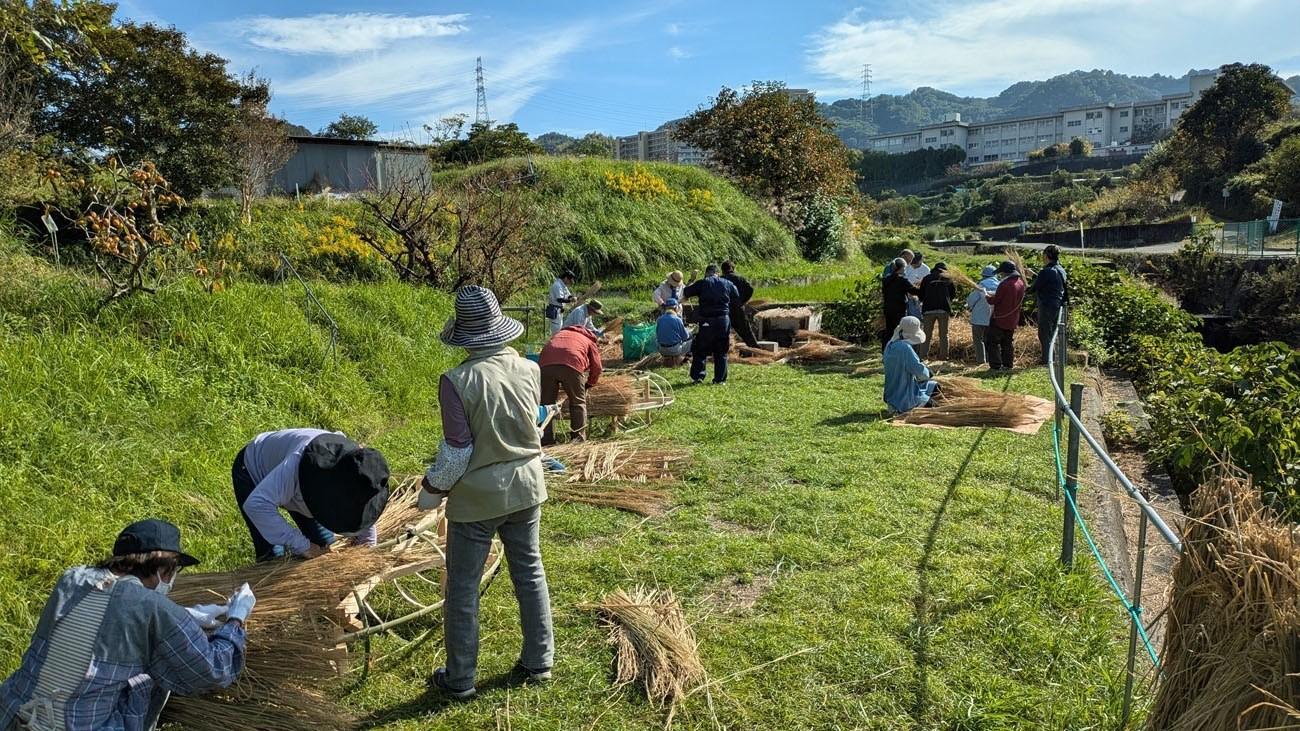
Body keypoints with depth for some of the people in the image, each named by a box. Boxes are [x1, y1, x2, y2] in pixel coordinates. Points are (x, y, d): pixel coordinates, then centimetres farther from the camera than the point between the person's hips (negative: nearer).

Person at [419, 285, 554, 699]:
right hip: (526, 487, 5)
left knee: (463, 587, 11)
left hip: (478, 496, -5)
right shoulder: (529, 370, -7)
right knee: (530, 572, 18)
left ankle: (460, 679, 24)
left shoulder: (457, 381, -21)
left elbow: (456, 452, -17)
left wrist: (431, 490, 0)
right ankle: (538, 663, 30)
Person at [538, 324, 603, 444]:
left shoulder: (560, 333, 39)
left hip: (545, 363, 3)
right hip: (571, 365, -3)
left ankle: (546, 438, 18)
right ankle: (578, 437, 17)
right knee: (578, 402, 15)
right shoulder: (590, 341, 28)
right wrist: (588, 384, 35)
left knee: (546, 401, 15)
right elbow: (596, 367, 19)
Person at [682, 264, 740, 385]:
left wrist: (692, 280, 19)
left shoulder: (702, 283, -3)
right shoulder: (727, 284, 6)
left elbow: (686, 292, 4)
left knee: (700, 351, 7)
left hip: (707, 321, -2)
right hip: (724, 320, 2)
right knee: (721, 352, 9)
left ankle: (697, 376, 3)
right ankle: (720, 379, 10)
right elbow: (737, 297, 19)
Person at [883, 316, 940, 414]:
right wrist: (927, 372, -4)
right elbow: (919, 370, -26)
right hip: (904, 400, -9)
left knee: (934, 386, 22)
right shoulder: (904, 348, -26)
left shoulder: (891, 345, 3)